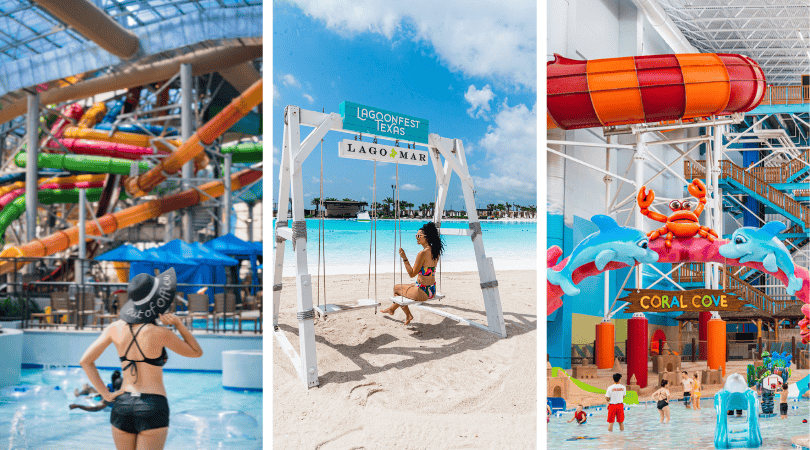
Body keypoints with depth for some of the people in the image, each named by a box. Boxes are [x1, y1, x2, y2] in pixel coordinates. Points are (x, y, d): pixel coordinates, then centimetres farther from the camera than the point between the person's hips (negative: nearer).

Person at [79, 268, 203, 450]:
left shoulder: (116, 328, 2)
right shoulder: (159, 334, -12)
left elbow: (86, 361, 6)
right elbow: (197, 352, 2)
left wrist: (105, 393, 6)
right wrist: (178, 323, -7)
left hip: (121, 405, 5)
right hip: (153, 407, -5)